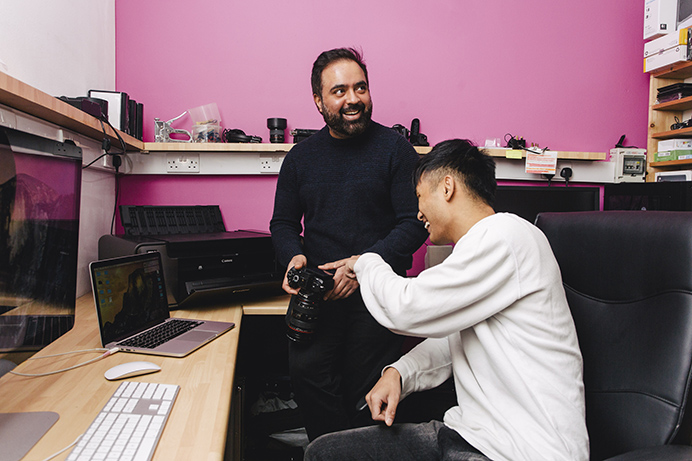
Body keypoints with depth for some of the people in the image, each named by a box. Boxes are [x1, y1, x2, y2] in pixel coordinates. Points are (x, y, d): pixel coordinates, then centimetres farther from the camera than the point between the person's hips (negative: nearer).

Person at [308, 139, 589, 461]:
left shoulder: (507, 235, -15)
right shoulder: (477, 247, 16)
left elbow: (408, 308, -18)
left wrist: (366, 263, 1)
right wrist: (398, 373, 4)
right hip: (466, 432, 9)